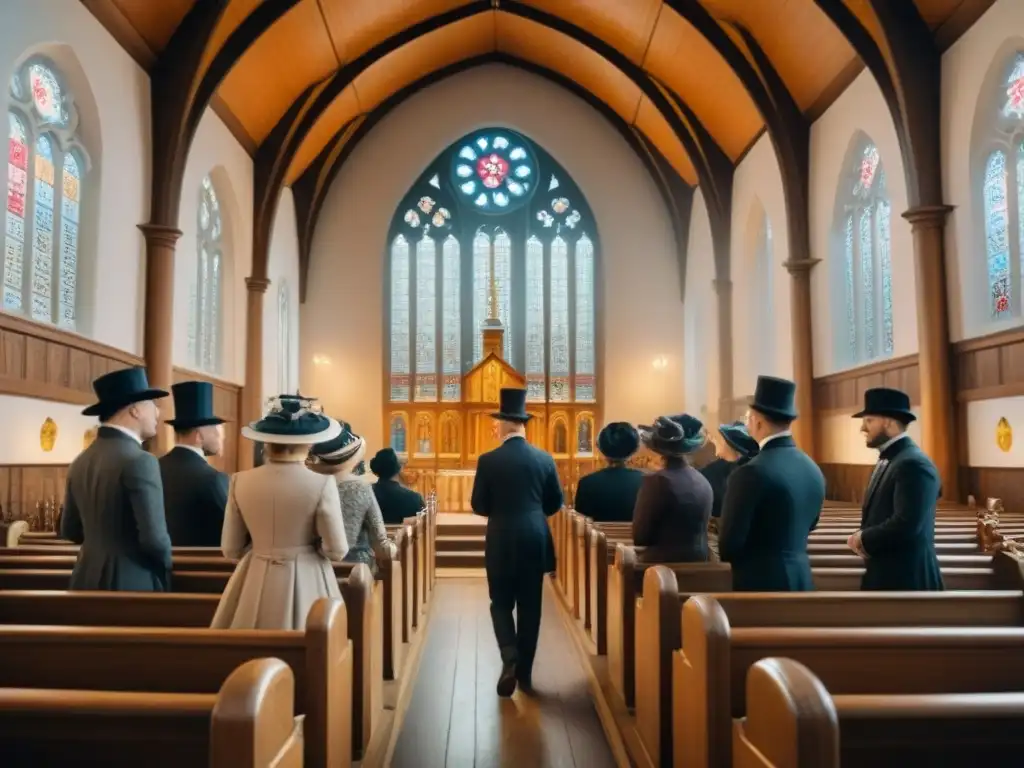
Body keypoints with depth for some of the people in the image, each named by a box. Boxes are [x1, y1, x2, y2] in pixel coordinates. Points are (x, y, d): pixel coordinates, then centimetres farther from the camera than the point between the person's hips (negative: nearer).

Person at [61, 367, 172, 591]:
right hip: (131, 582, -8)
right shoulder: (139, 461, -19)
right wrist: (165, 567, -2)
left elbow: (70, 530, 15)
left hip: (88, 580, 8)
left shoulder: (81, 462, 6)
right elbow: (154, 538, -21)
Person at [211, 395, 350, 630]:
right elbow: (337, 550, -10)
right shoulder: (321, 483, -15)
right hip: (305, 583, -3)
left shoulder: (241, 481, -5)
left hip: (255, 583, 3)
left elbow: (231, 549, 2)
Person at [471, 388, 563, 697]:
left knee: (501, 603, 13)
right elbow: (556, 502, 5)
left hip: (501, 542, -2)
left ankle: (509, 658, -8)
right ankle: (524, 671, 19)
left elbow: (478, 505, -3)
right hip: (535, 540, 2)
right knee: (530, 606, 12)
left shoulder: (488, 460, -8)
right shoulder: (544, 459, -1)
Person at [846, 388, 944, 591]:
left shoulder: (913, 464, -18)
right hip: (883, 574, 10)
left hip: (907, 578, -10)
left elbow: (907, 525, -27)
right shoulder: (887, 459, 13)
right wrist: (863, 539, -2)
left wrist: (863, 539, -12)